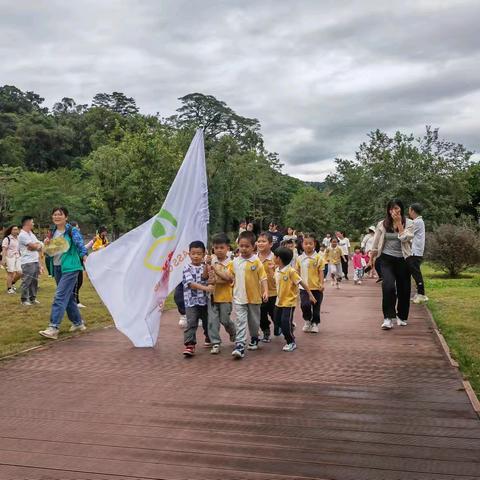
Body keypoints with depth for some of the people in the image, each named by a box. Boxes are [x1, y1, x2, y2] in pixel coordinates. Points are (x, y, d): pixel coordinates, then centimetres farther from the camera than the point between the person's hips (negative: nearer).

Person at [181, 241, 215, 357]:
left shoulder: (205, 267, 5)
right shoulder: (187, 268, -6)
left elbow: (204, 277, -17)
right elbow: (191, 283, -17)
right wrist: (206, 288, -27)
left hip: (205, 300, 4)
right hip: (191, 301, -4)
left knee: (207, 322, 18)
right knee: (191, 323, -12)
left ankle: (209, 339, 39)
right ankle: (189, 345, -11)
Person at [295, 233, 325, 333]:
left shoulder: (318, 258, -4)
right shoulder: (300, 259, 2)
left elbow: (321, 272, -2)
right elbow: (297, 272, 10)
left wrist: (321, 283, -11)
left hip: (316, 287, -1)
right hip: (304, 287, 1)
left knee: (316, 306, 9)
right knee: (305, 304, -14)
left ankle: (315, 323, 30)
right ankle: (307, 320, 13)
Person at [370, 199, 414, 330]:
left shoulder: (408, 223, -1)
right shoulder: (382, 224, 1)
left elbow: (404, 238, -17)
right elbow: (376, 244, 8)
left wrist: (399, 223, -15)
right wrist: (371, 259, 12)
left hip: (403, 260, 1)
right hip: (387, 259, -1)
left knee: (403, 289, 8)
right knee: (388, 286, -20)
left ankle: (402, 317, 28)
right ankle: (388, 318, -15)